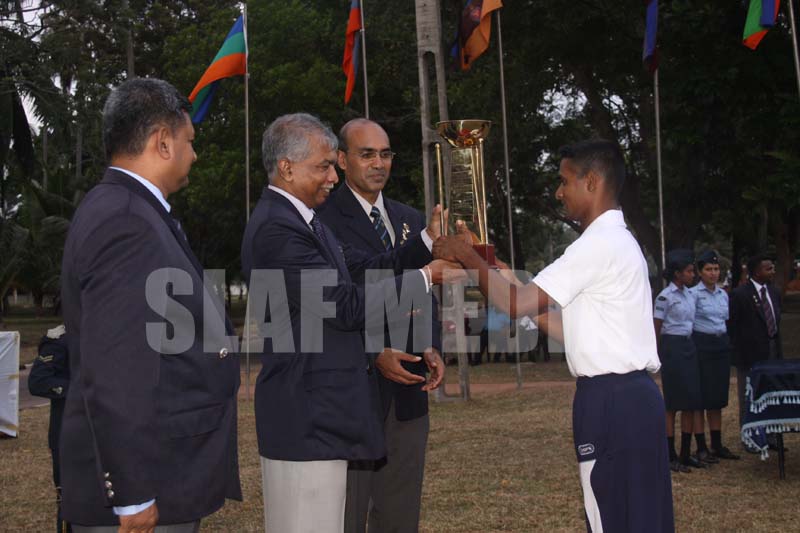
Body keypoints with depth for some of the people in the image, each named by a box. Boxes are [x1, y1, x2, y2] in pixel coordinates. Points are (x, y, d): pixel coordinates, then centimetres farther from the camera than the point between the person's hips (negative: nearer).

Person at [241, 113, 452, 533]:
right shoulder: (275, 228, -19)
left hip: (323, 414, 10)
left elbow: (363, 269, 13)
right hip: (306, 419, -10)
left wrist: (428, 241, 3)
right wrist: (424, 278, -12)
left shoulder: (300, 219, 15)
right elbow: (346, 305, -20)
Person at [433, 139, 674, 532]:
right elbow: (580, 331, 16)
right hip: (632, 396, 10)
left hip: (612, 402, -10)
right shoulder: (615, 240, 18)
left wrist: (467, 256, -5)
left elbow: (518, 304, -18)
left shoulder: (600, 243, -14)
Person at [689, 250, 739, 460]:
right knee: (700, 397, -4)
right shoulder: (694, 294, -7)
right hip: (702, 346, -7)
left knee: (718, 397, 10)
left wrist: (727, 342, 14)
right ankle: (701, 448, 0)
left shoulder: (723, 294, 13)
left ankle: (717, 445, 16)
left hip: (722, 346, 7)